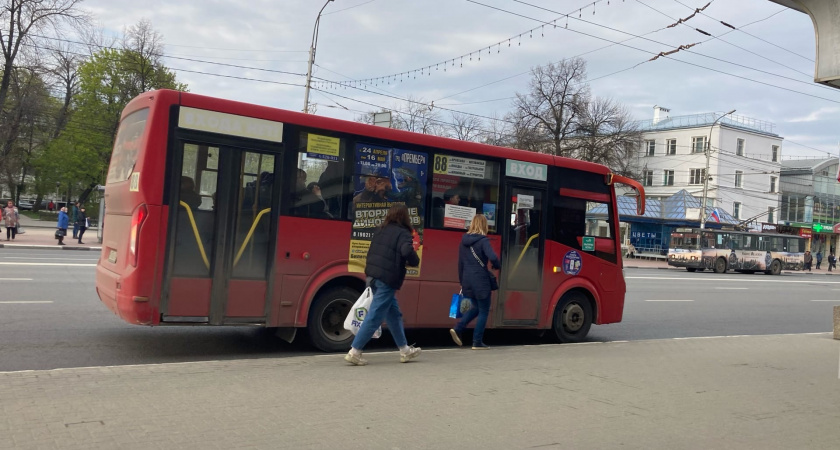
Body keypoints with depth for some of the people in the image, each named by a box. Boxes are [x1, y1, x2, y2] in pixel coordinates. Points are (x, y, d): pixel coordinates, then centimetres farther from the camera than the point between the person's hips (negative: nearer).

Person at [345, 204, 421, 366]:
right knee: (375, 316, -4)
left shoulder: (380, 230, 15)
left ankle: (405, 350, 27)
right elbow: (407, 251, -26)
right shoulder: (402, 233, -8)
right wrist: (415, 262, -5)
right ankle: (354, 352, -3)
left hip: (373, 276, 8)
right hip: (387, 279, -8)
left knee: (394, 313, 17)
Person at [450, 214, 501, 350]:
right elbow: (492, 257, -25)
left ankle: (458, 329, 8)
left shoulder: (464, 240, 8)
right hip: (480, 280, -6)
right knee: (483, 311, 6)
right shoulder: (483, 240, -11)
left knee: (476, 307, 23)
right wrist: (498, 267, -3)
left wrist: (462, 281, 20)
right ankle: (477, 343, 7)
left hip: (467, 280, 7)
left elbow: (460, 263, 13)